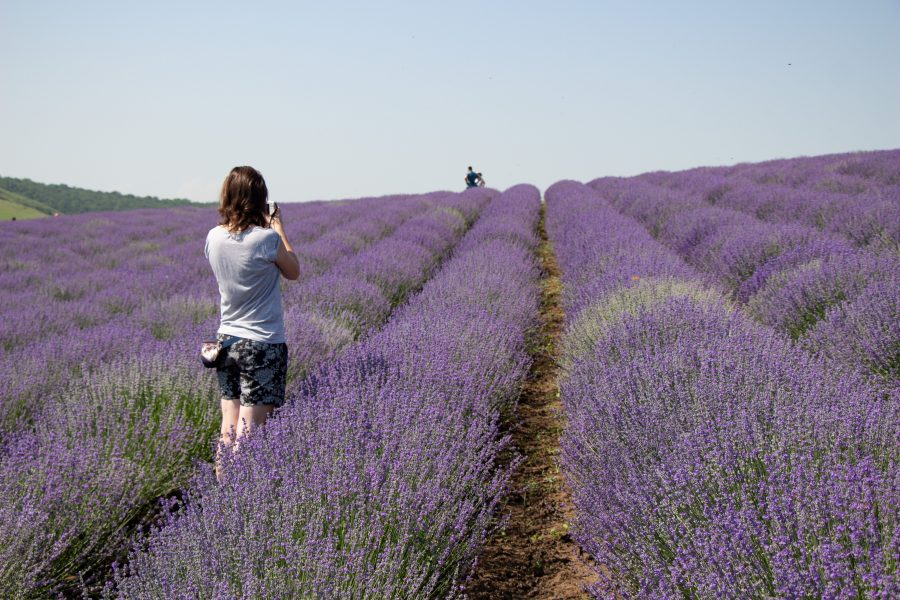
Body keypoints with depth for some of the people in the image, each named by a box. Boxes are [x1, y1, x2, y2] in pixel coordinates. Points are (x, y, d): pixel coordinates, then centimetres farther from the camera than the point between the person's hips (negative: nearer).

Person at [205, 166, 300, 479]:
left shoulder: (214, 238, 0)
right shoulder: (267, 239, -16)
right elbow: (293, 272, 2)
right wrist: (279, 229, 11)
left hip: (226, 342, 6)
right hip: (263, 346, -6)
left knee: (228, 429, 10)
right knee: (247, 434, -4)